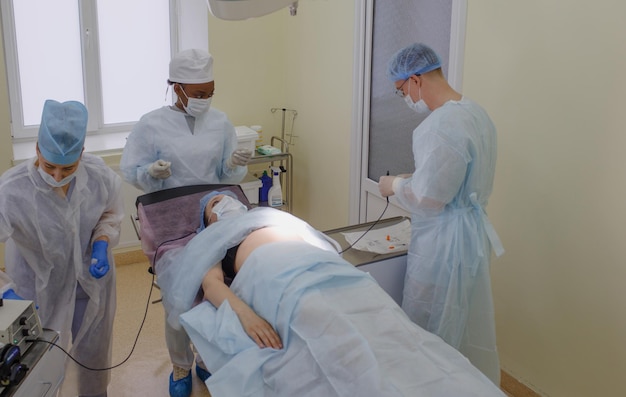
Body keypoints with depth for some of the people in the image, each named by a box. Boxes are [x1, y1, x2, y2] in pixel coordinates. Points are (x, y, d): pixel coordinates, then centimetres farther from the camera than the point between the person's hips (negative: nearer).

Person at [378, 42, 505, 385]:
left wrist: (395, 185, -6)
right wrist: (412, 178, 12)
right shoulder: (476, 113, 6)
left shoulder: (441, 126, -25)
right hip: (473, 231, 10)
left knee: (430, 334, 8)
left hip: (444, 241, -10)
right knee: (469, 329, 23)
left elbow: (427, 199, -24)